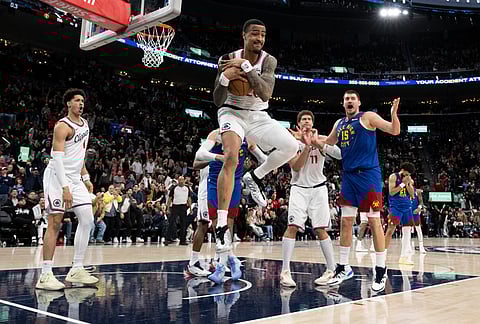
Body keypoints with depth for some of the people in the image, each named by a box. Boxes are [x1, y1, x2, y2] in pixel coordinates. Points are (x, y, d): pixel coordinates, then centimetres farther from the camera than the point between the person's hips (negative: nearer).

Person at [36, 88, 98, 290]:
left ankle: (76, 270, 10)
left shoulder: (84, 124, 12)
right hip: (57, 177, -8)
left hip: (75, 178, 8)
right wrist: (65, 188, -29)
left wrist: (85, 178, 17)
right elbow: (57, 159, -22)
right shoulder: (63, 126, -14)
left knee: (87, 220, 2)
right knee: (55, 224, -9)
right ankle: (45, 276, -3)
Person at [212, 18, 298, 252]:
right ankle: (221, 225, -27)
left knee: (291, 147, -17)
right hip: (232, 112, -3)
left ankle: (254, 177, 7)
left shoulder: (269, 61, -8)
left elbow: (266, 94, -25)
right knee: (231, 158, -28)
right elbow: (218, 101, -11)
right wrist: (225, 78, -30)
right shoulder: (228, 59, -11)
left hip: (258, 115, 3)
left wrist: (246, 66, -30)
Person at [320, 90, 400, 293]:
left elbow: (394, 131, -9)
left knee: (374, 221, -5)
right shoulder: (339, 124, 16)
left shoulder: (367, 117, -2)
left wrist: (394, 113, -28)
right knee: (346, 221, 8)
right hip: (349, 176, 6)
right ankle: (344, 267, 19)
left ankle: (381, 270, 4)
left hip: (368, 175, -6)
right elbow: (327, 143, 31)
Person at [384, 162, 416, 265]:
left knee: (407, 231, 4)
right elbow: (391, 192, -13)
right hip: (396, 206, -6)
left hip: (407, 207, 6)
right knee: (390, 230, -10)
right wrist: (402, 183, -14)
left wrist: (407, 183, -6)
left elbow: (412, 194, 6)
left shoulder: (409, 180, 12)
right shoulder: (393, 177, -4)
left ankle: (404, 256, 10)